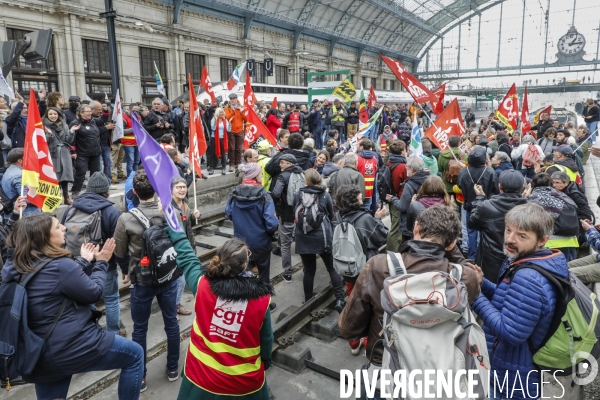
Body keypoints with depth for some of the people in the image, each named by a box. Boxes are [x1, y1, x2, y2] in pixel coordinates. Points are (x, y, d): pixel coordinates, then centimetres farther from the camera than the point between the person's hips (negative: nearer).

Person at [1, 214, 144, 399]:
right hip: (72, 348, -8)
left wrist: (84, 261, 16)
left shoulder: (16, 267, 3)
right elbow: (93, 293, -9)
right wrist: (101, 262, 2)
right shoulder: (59, 265, -22)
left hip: (40, 355, 9)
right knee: (134, 354, 8)